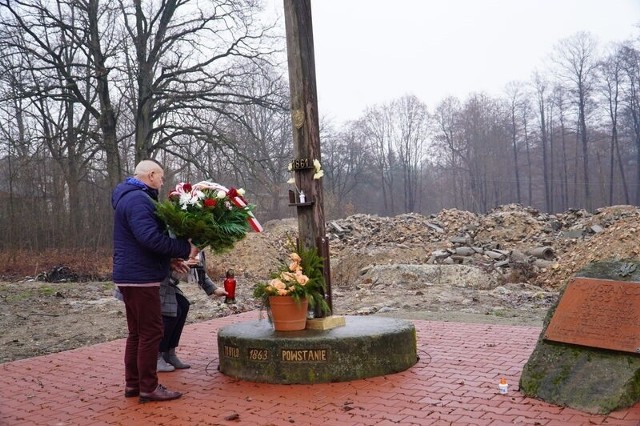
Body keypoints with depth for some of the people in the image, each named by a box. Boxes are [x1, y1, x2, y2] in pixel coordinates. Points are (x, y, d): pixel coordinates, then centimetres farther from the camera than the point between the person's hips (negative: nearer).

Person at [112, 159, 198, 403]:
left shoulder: (130, 197, 18)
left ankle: (133, 383, 23)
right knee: (151, 332, -4)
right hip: (140, 277, -11)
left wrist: (173, 259, 10)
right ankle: (149, 387, 3)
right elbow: (152, 238, -29)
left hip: (131, 275, 11)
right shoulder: (138, 199, -17)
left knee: (137, 332, 16)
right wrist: (185, 249, -21)